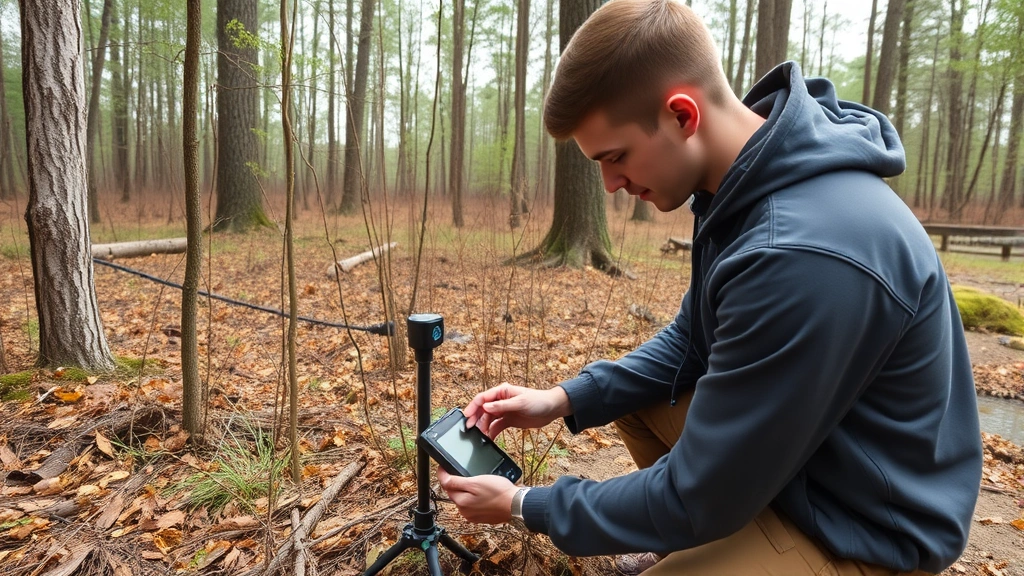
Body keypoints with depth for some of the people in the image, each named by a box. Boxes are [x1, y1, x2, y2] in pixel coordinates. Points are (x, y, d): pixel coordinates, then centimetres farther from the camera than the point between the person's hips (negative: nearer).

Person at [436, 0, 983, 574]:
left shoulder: (803, 255, -35)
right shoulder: (744, 182, -6)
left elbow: (697, 497, -26)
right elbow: (692, 337, 6)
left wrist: (526, 505, -13)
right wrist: (566, 398, -4)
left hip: (864, 528, -8)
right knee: (626, 393, 10)